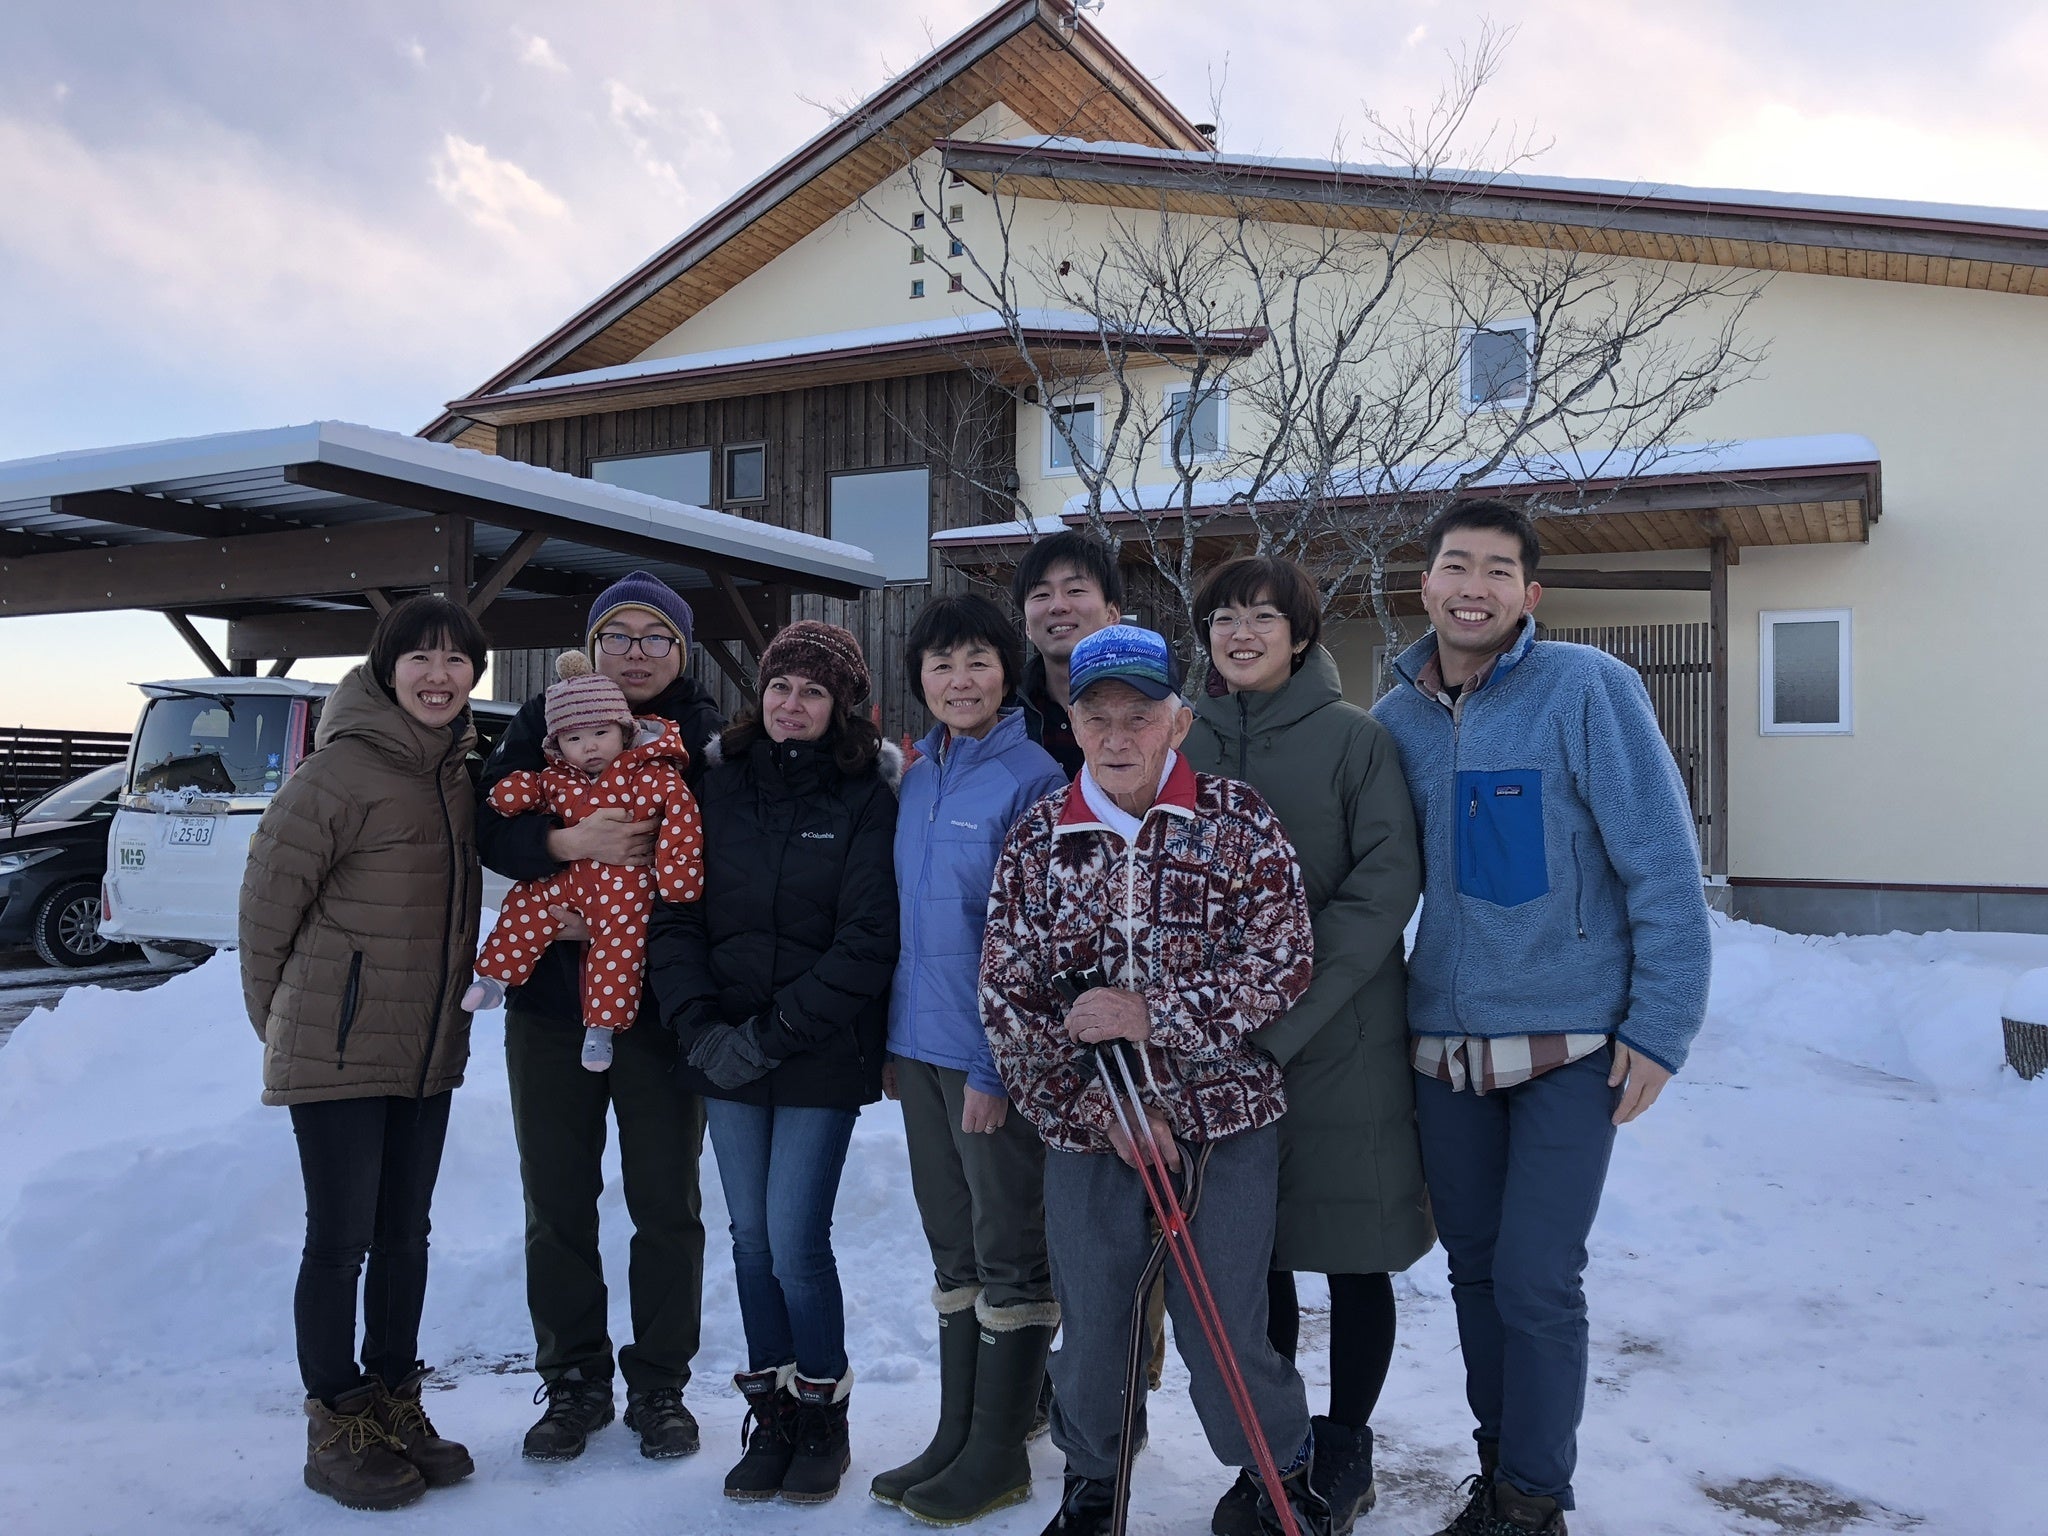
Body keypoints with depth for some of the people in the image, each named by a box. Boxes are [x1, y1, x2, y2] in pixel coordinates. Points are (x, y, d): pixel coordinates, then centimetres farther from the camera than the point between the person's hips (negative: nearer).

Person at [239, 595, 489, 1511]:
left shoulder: (458, 768, 8)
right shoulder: (343, 769, -15)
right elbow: (268, 896, -10)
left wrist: (446, 1010, 14)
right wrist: (280, 1019, -1)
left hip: (428, 1051, 7)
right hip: (338, 1052, -7)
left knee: (405, 1234, 15)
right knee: (340, 1240, 3)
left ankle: (394, 1405, 29)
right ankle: (334, 1430, 17)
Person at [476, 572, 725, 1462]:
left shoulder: (705, 737, -1)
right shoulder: (543, 721, 5)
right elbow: (492, 829, -5)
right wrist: (570, 842, -24)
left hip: (662, 1006, -2)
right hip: (551, 998, 2)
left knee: (666, 1203, 7)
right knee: (557, 1203, 10)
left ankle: (660, 1385, 23)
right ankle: (573, 1381, 26)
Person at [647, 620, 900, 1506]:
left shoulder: (867, 800, -5)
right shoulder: (721, 786, 6)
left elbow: (866, 943, -11)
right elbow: (676, 915, 4)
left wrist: (772, 1033, -14)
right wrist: (700, 1026, -8)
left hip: (821, 1060, -4)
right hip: (724, 1057, 4)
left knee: (796, 1242, -4)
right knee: (751, 1240, 11)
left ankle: (823, 1415, 19)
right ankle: (771, 1415, 27)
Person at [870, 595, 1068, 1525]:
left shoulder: (1034, 779, -12)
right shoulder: (916, 777, 9)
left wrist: (999, 1063, -17)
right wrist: (893, 1039, 12)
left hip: (994, 1053, -7)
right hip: (920, 1046, 7)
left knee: (1010, 1255, 6)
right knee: (954, 1250, 16)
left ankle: (999, 1455, 19)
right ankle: (955, 1435, 29)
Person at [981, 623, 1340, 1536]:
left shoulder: (1237, 822, -3)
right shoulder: (1035, 842, 2)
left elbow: (1283, 965, -8)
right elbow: (1007, 1000, 0)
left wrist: (1153, 1014, -17)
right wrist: (1092, 1106, -10)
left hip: (1225, 1122, -2)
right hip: (1085, 1131, 2)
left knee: (1226, 1331, 5)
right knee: (1090, 1327, 12)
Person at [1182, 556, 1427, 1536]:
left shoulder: (1355, 738, -5)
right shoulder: (1187, 745, 5)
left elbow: (1385, 887, -12)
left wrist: (1284, 1015, -20)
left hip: (1339, 1041, -3)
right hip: (1221, 1046, 3)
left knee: (1353, 1254, 10)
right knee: (1250, 1254, 12)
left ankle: (1345, 1451, 29)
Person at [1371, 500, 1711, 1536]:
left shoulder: (1586, 688, -10)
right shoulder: (1395, 720, 5)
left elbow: (1663, 864, -11)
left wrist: (1660, 1027, -13)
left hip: (1569, 1043, -4)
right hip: (1443, 1045, 5)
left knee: (1537, 1283, -2)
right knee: (1474, 1273, 13)